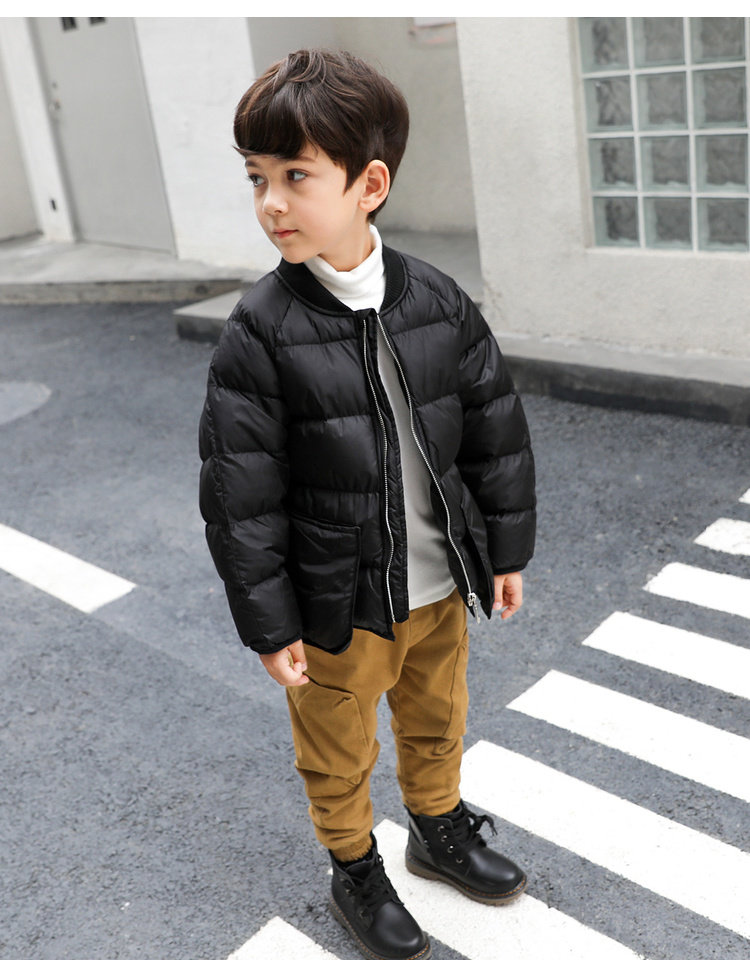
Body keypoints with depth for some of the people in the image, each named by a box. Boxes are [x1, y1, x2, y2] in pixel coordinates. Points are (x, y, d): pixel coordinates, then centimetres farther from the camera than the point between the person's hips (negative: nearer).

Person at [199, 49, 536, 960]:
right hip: (338, 603, -3)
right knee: (339, 754, 18)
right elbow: (240, 493, -15)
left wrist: (505, 550, 7)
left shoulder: (439, 302, -7)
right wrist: (269, 626, -12)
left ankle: (439, 829, 54)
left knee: (437, 722, 26)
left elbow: (497, 431, 2)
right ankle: (355, 873, 44)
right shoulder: (261, 330, -18)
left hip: (440, 584, 4)